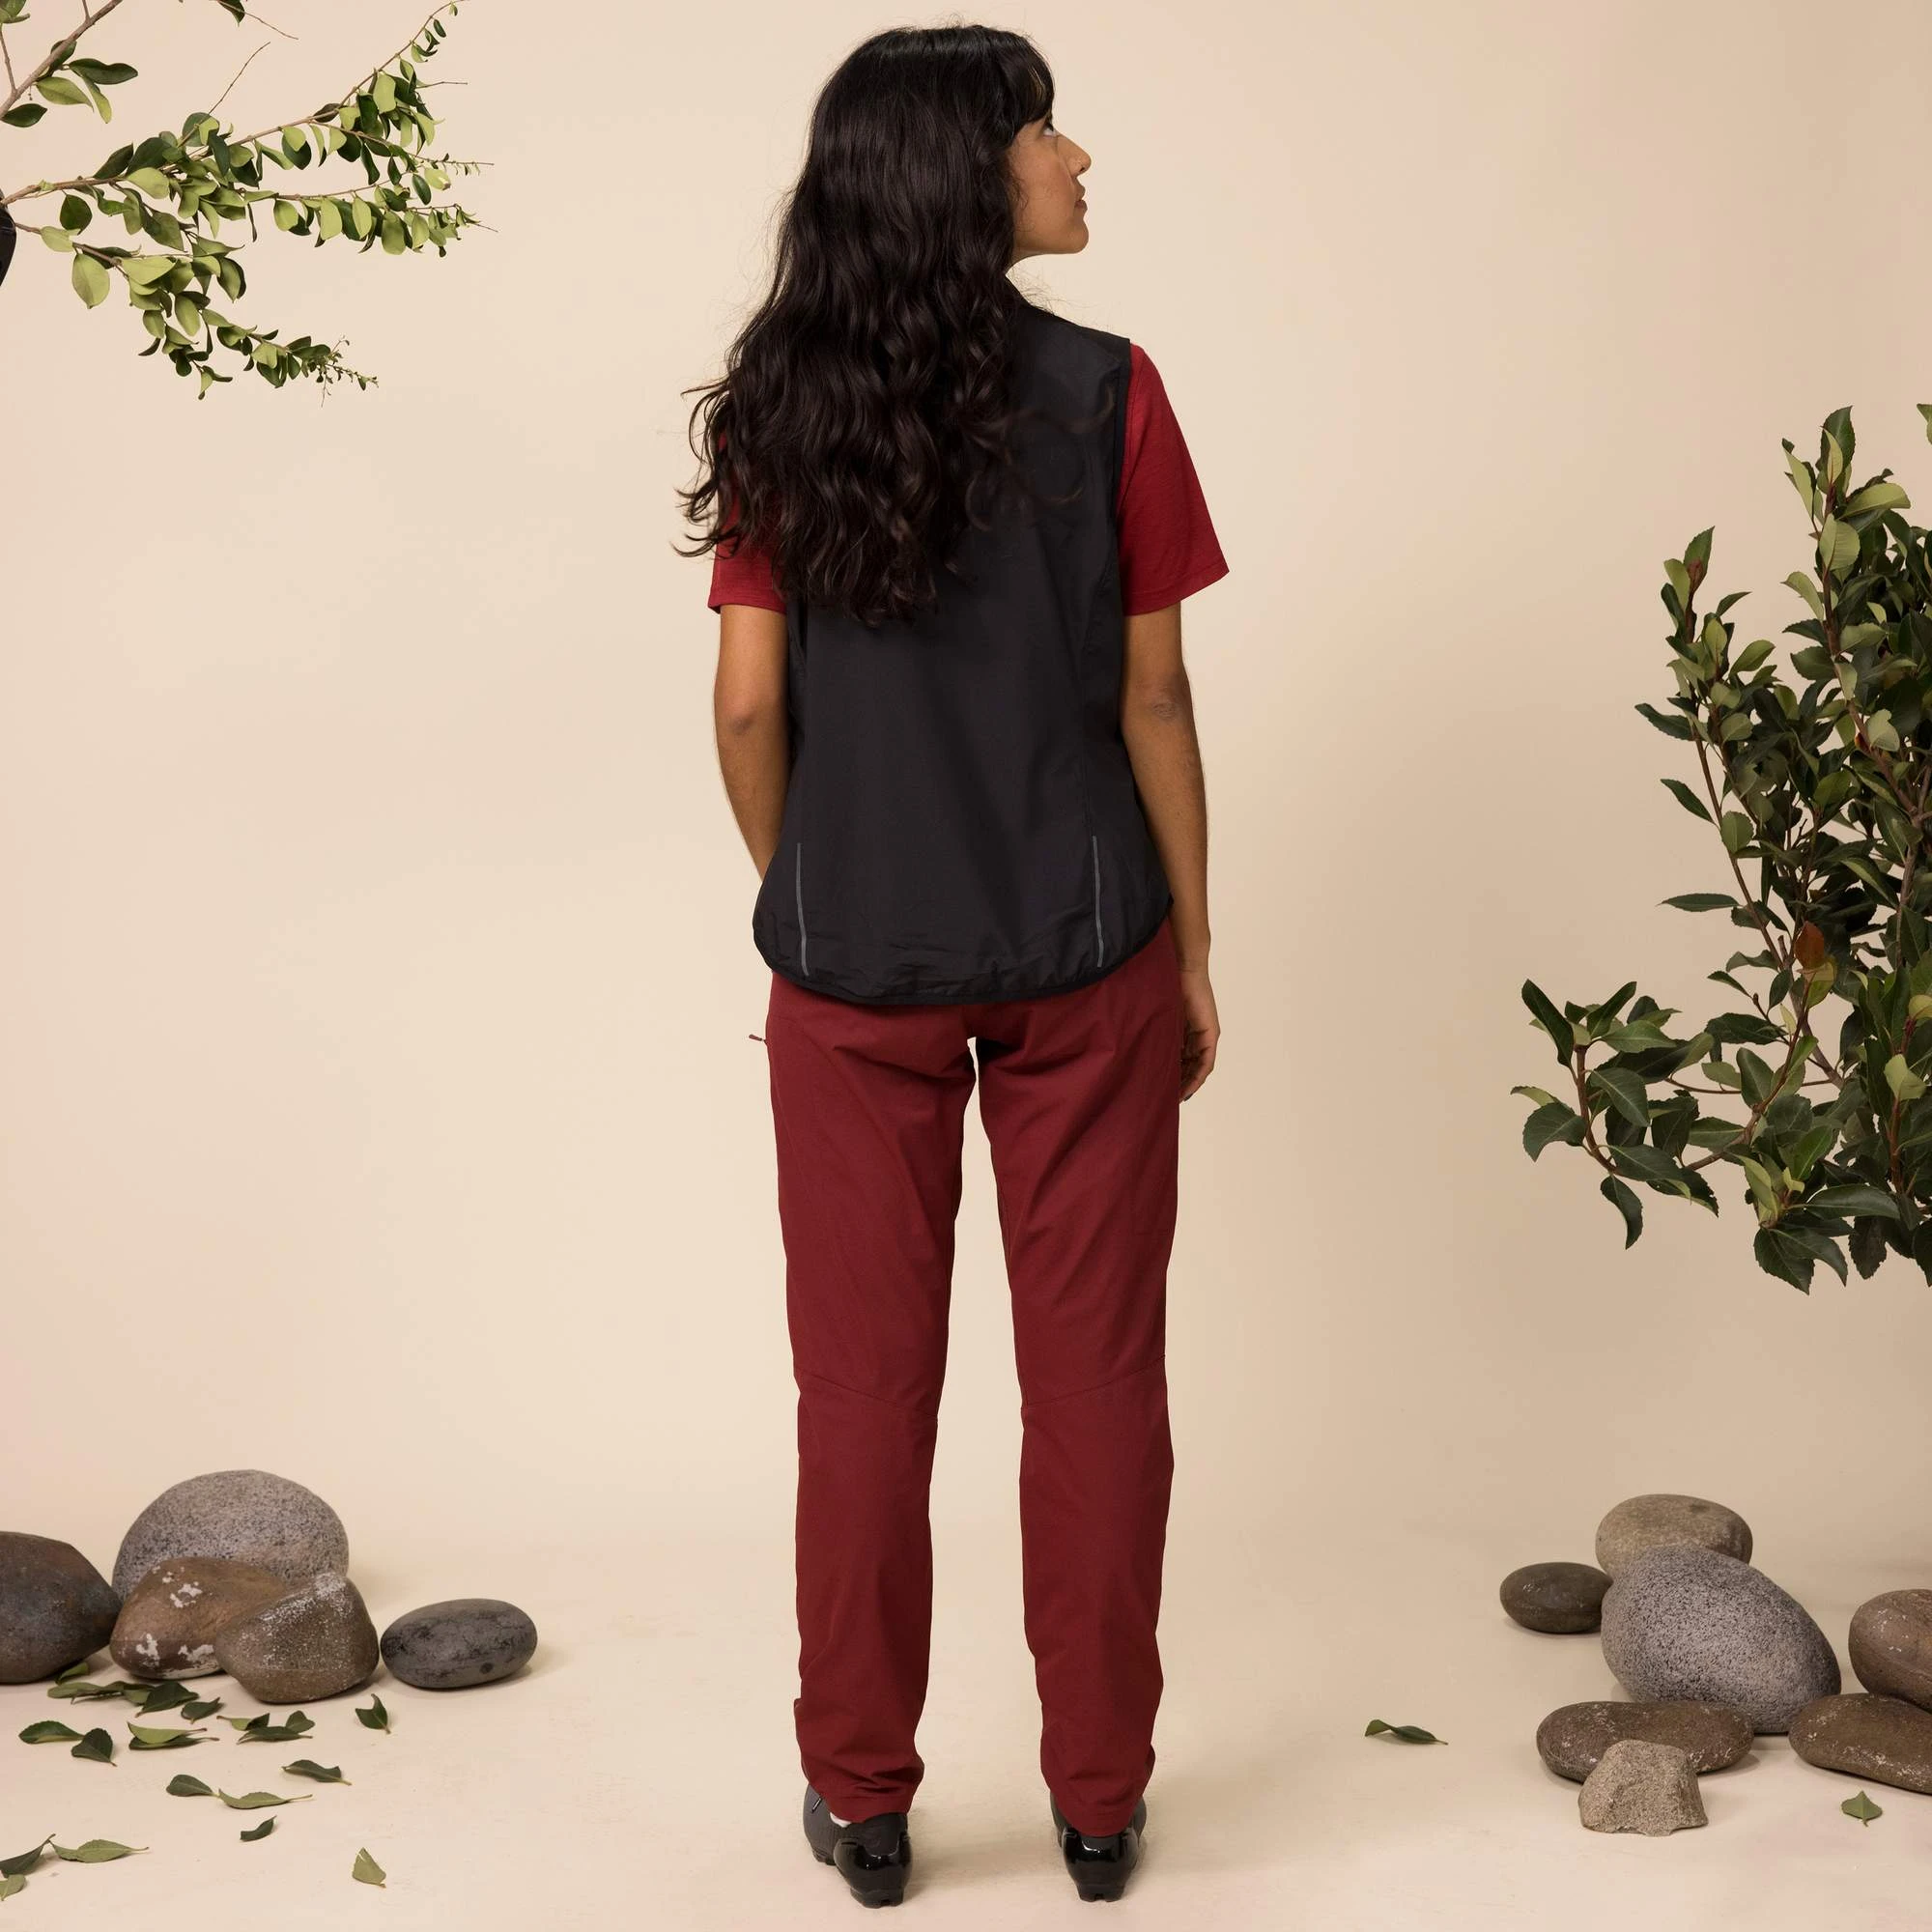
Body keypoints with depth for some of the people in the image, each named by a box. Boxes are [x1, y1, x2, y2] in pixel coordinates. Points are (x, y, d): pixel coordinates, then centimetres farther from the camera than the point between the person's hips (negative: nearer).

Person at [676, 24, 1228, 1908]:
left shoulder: (779, 409, -2)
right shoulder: (1104, 394, -9)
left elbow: (749, 708, -2)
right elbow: (1153, 704, -5)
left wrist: (802, 908, 13)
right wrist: (1195, 950, 5)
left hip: (851, 969, 2)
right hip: (1080, 965, -1)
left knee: (863, 1385, 11)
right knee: (1094, 1379, 10)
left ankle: (861, 1800, 23)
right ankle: (1098, 1800, 21)